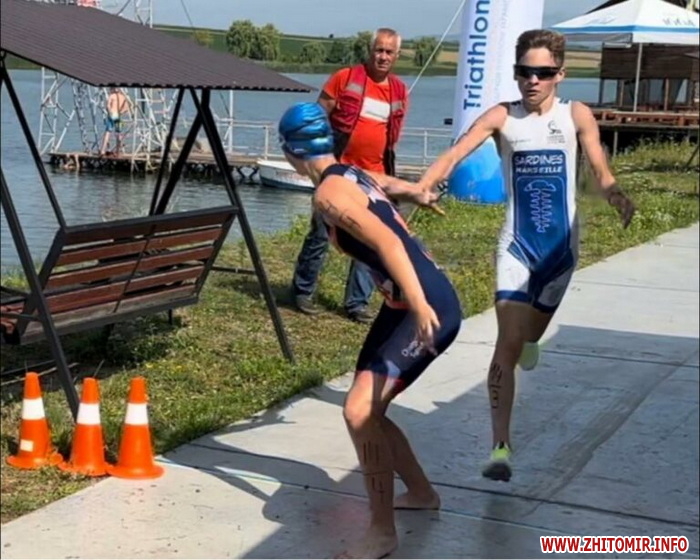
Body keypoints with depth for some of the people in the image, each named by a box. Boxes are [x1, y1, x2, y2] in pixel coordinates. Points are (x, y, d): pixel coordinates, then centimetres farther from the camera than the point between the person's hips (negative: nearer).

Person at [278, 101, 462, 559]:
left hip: (429, 307, -10)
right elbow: (392, 185, 36)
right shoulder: (354, 175, 13)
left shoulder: (329, 194, -15)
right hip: (405, 305, 10)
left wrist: (419, 305, -37)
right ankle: (421, 492, 37)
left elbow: (386, 242, -28)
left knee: (359, 411, -16)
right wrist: (421, 195, 58)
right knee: (367, 411, 18)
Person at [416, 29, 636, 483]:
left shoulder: (576, 115, -3)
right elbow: (454, 155, -15)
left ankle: (528, 340, 60)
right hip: (517, 244, -1)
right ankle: (501, 447, -10)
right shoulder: (502, 117, -5)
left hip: (560, 245, 2)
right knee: (508, 344, -12)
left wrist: (617, 195, -34)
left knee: (531, 333, 20)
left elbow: (601, 172, -11)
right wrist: (417, 190, -33)